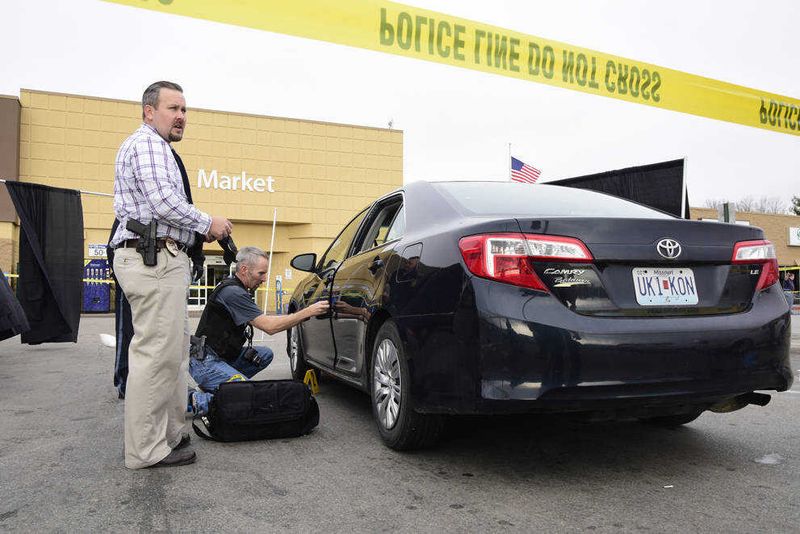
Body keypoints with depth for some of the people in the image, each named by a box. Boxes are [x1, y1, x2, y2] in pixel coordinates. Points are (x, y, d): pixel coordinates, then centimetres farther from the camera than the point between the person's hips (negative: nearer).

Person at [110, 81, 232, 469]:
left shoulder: (153, 147, 28)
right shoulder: (147, 143, -6)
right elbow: (163, 202, -19)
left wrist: (199, 230, 17)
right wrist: (208, 224, -6)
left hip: (158, 258, 11)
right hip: (155, 258, -11)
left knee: (174, 350, 14)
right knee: (157, 354, -10)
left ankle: (172, 432, 21)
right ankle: (147, 449, -4)